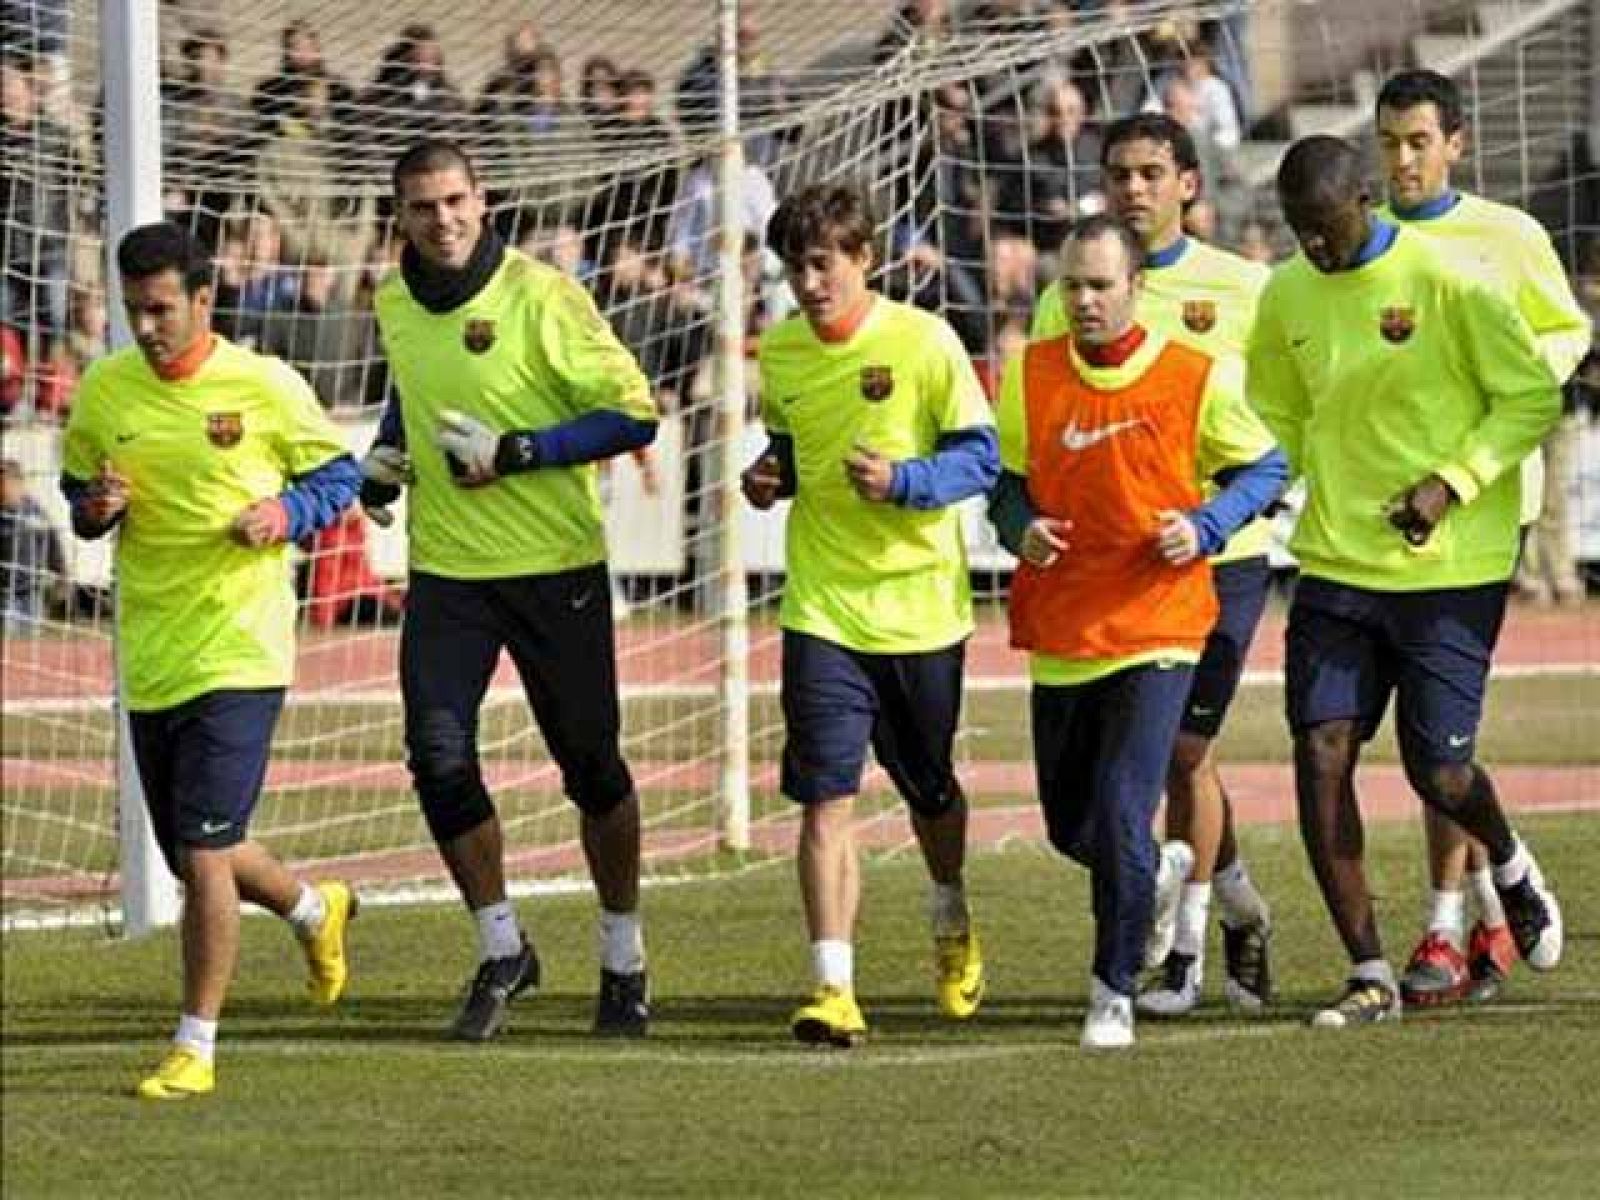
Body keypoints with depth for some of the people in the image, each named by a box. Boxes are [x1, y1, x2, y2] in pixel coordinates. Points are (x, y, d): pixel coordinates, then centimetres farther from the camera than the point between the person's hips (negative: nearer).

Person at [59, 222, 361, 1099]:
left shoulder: (265, 387, -7)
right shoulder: (102, 391, 3)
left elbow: (337, 475, 5)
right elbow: (77, 493, 16)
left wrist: (284, 513, -14)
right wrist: (96, 508, -8)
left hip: (239, 653, -5)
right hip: (148, 657, 5)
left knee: (205, 852, -13)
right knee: (196, 858, 15)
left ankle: (195, 1046, -3)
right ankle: (313, 910, 47)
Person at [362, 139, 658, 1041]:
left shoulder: (540, 298, -13)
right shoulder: (395, 306, 5)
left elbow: (633, 414, -13)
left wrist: (515, 454, -20)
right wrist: (385, 455, 8)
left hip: (556, 565, -4)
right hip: (446, 570, 4)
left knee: (591, 765, 6)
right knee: (439, 757, -11)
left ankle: (624, 958, 24)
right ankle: (502, 950, 6)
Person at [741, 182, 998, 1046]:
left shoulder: (923, 342, -10)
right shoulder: (779, 351, 3)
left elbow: (980, 455, -7)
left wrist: (904, 480, -24)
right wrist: (771, 476, -1)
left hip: (921, 602, -2)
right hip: (821, 609, 2)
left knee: (931, 793, 16)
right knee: (826, 799, -12)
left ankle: (952, 925, 46)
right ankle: (834, 989, -13)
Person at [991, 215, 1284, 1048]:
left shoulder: (1197, 378, -7)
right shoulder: (1030, 375, 1)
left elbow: (1264, 468, 5)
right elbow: (1006, 479, 12)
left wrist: (1205, 527, -11)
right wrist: (1020, 529, -10)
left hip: (1156, 631, -4)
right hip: (1058, 631, 4)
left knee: (1121, 815, -15)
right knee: (1071, 828, 12)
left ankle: (1114, 993, -1)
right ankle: (1150, 883, 44)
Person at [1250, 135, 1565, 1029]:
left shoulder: (1446, 281, -11)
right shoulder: (1287, 297, 5)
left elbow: (1534, 397, -6)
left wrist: (1450, 483, -17)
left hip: (1452, 568, -4)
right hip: (1337, 562, 4)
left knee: (1439, 772, -4)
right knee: (1321, 756, -8)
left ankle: (1512, 870, 32)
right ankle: (1370, 975, 0)